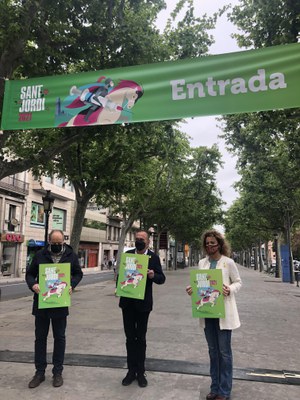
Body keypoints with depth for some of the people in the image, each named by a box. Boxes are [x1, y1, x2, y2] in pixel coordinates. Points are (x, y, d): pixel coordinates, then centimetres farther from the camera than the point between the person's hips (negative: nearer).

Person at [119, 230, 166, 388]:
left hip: (143, 303, -2)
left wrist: (153, 275, -27)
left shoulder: (154, 257, -6)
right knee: (130, 337, 13)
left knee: (140, 338, 11)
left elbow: (162, 279, -6)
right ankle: (131, 371, 27)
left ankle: (140, 373, 25)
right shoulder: (127, 254, 1)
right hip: (127, 301, 2)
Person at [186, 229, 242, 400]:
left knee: (224, 352, 6)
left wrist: (229, 290, -19)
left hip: (223, 312, -4)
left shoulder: (229, 262, -7)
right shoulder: (202, 263, 5)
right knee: (213, 351, 16)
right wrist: (193, 289, -10)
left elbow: (238, 282, 0)